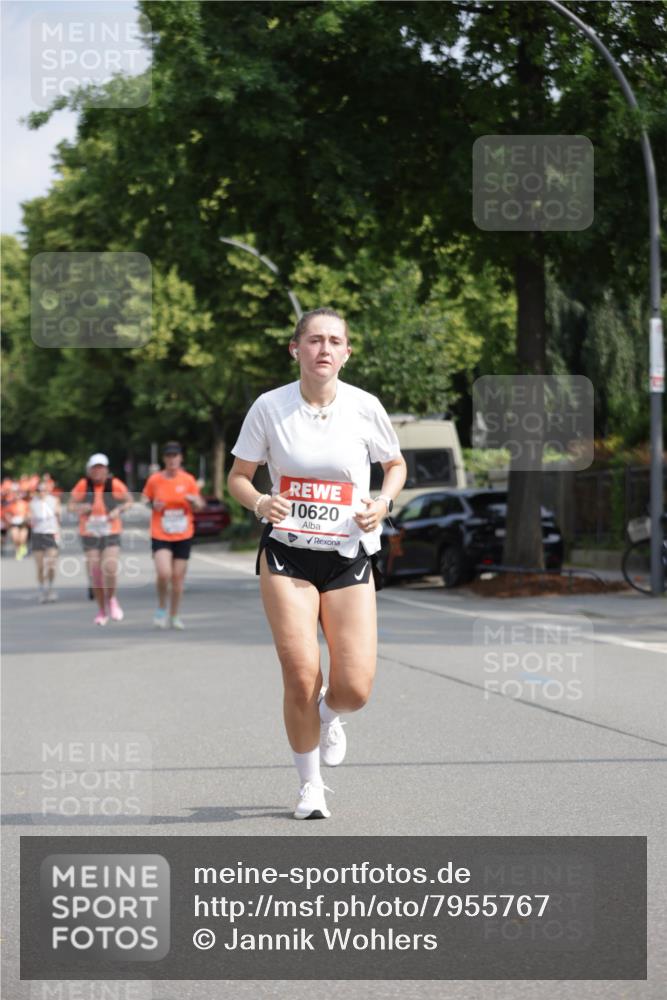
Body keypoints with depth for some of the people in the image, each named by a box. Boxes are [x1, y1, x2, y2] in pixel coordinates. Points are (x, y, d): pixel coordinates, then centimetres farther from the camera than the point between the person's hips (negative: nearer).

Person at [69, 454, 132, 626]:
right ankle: (101, 610, 17)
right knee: (95, 573, -1)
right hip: (90, 535, 1)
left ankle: (111, 599, 12)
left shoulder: (115, 485, -7)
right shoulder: (83, 485, -6)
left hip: (111, 534, -1)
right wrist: (80, 508, -19)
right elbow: (70, 505, 2)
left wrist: (119, 510, -12)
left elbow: (129, 501, 7)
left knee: (110, 569, -17)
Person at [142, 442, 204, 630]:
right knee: (163, 573, -19)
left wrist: (194, 501, -14)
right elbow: (145, 500, 11)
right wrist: (153, 505, -11)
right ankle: (161, 609, 5)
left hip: (183, 536, 2)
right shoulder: (154, 480, -2)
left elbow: (199, 506, 8)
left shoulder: (188, 480, 1)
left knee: (178, 576, 3)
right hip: (160, 535, -2)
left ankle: (174, 616, 20)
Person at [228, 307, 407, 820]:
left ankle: (328, 714, 31)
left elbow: (396, 464, 14)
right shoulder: (269, 407, -4)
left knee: (355, 689, -8)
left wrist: (384, 502, -6)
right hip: (287, 554, -1)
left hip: (350, 557, 1)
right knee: (301, 676, -12)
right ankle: (310, 785, 10)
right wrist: (260, 502, -16)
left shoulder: (365, 407, -3)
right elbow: (238, 476, 5)